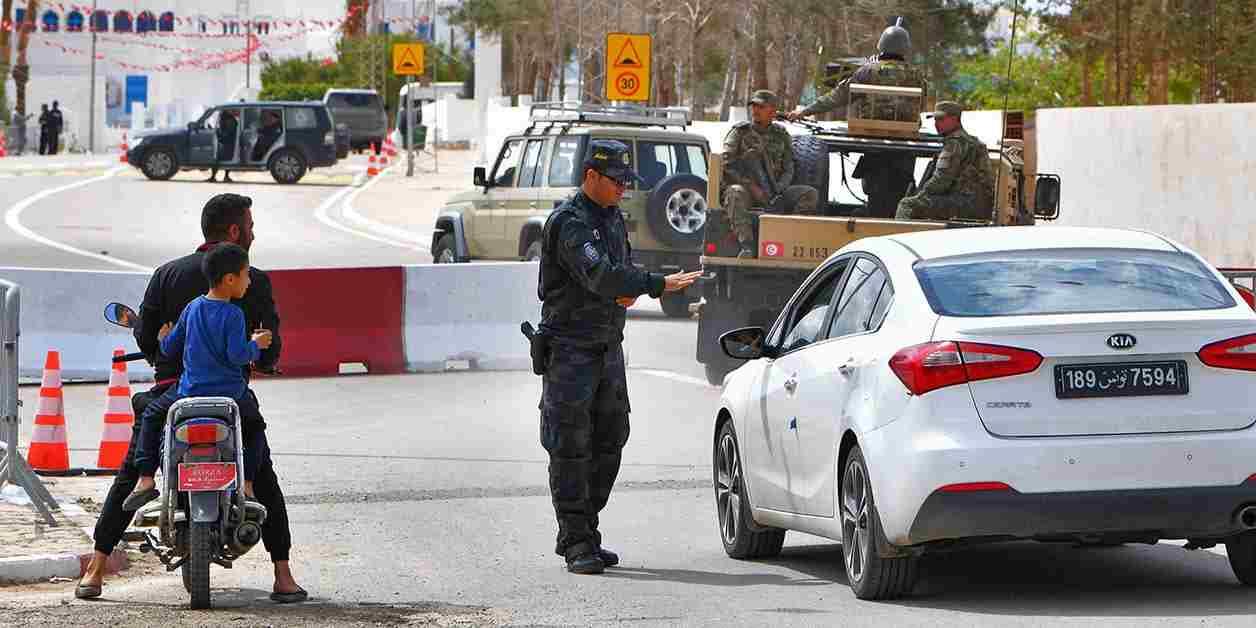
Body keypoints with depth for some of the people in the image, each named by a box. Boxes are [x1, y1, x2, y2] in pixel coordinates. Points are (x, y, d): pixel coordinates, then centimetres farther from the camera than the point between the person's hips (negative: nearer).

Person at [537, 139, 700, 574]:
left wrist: (631, 290, -6)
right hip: (570, 346, -9)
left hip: (608, 344, 9)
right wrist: (658, 285, -32)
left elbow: (624, 268, 19)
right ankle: (577, 543, -5)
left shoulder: (613, 219, 13)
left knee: (608, 441, 10)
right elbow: (598, 275, -28)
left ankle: (579, 536, 17)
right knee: (570, 445, -6)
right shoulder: (568, 223, -16)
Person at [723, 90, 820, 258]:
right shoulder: (739, 132, 7)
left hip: (773, 194, 3)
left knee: (810, 194, -17)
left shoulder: (781, 136, 15)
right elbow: (727, 164, -3)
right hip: (746, 189, -3)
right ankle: (747, 246, -46)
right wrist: (751, 186, -15)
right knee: (736, 194, -39)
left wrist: (778, 192, -9)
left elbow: (788, 170, 12)